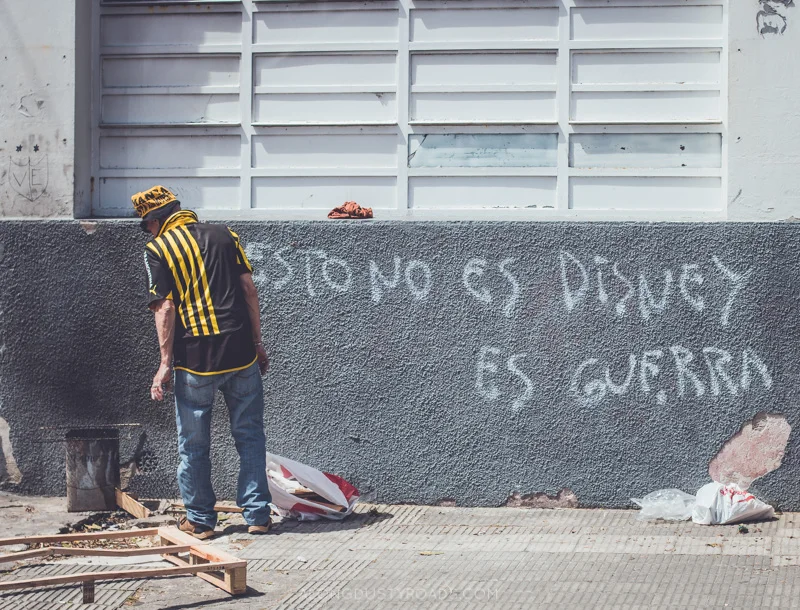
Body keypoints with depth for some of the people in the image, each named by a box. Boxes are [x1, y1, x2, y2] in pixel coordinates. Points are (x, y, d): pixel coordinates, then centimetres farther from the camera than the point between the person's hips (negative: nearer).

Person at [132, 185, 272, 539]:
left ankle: (200, 520, 16)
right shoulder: (224, 235, 9)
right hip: (241, 353, 3)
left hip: (195, 361, -3)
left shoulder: (158, 249, -1)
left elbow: (165, 309, -8)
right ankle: (257, 514, 13)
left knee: (193, 445, 10)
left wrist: (166, 363, -5)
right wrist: (257, 343, 12)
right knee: (250, 436, 11)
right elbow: (249, 290, 6)